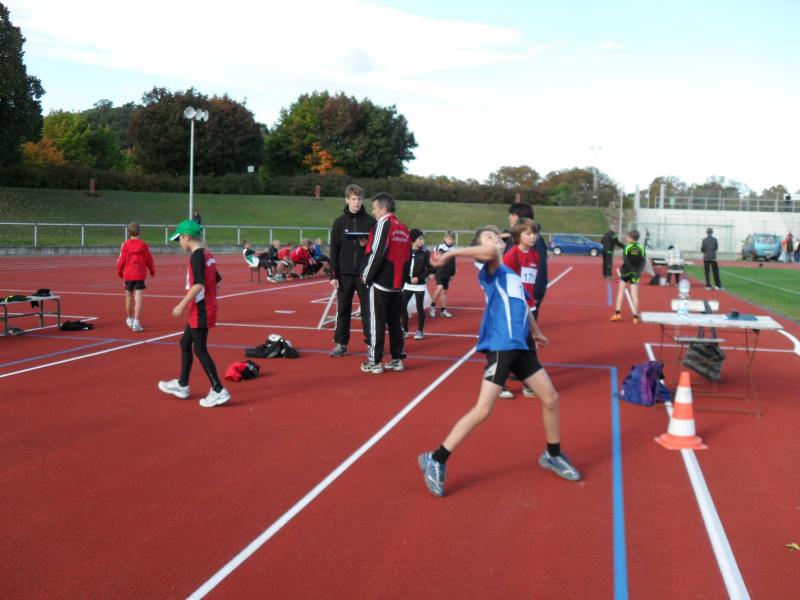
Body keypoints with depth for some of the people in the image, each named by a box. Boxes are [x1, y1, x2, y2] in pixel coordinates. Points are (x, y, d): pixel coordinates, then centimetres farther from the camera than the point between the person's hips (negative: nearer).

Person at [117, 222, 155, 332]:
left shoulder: (125, 245, -4)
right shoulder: (143, 245, -5)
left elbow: (122, 260, -3)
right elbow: (149, 260, 0)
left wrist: (119, 272, 14)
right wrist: (152, 271, 18)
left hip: (128, 275, 2)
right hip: (140, 275, -2)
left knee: (129, 297, 17)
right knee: (138, 298, -6)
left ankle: (130, 320, 35)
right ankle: (136, 322, -16)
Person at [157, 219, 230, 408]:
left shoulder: (197, 256, -17)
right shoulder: (208, 255, 11)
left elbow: (198, 284, -25)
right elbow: (217, 281, 15)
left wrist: (182, 305, -21)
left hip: (200, 310, -10)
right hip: (207, 307, 10)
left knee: (200, 350, -5)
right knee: (185, 343, 19)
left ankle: (219, 391, -4)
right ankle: (182, 385, 29)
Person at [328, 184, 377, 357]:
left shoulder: (370, 221, 0)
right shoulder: (339, 222, 3)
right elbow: (334, 250, 2)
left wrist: (368, 245, -18)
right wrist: (333, 275, -3)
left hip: (365, 273, -1)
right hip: (345, 273, 1)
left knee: (368, 309, 3)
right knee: (343, 309, 7)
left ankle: (372, 343, 10)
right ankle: (341, 343, 15)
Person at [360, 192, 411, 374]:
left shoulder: (383, 224, -10)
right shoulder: (403, 228, 12)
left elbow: (377, 254, -16)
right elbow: (407, 257, 13)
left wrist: (367, 276, -5)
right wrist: (402, 279, 17)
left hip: (380, 283, -7)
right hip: (397, 284, 7)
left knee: (377, 322, -1)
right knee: (395, 322, 12)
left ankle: (375, 362, 2)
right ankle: (397, 360, 16)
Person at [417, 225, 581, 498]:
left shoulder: (513, 276, 21)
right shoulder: (491, 271, -3)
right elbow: (490, 253, -28)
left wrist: (536, 332, 48)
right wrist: (450, 254, -35)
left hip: (520, 347, 8)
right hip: (499, 347, -8)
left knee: (551, 398, 12)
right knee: (482, 410, -13)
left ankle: (553, 456, 33)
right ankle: (435, 460, -3)